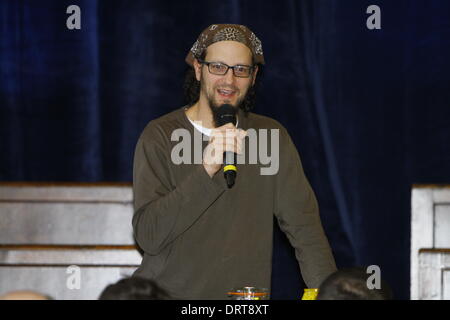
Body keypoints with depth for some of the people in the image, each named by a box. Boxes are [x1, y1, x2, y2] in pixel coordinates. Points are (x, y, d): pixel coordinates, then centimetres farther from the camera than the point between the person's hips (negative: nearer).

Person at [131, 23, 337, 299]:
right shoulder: (161, 135, -2)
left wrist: (327, 292, -14)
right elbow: (148, 235, -11)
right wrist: (206, 171, -21)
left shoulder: (272, 136, 8)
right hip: (168, 292, -3)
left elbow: (304, 225, 1)